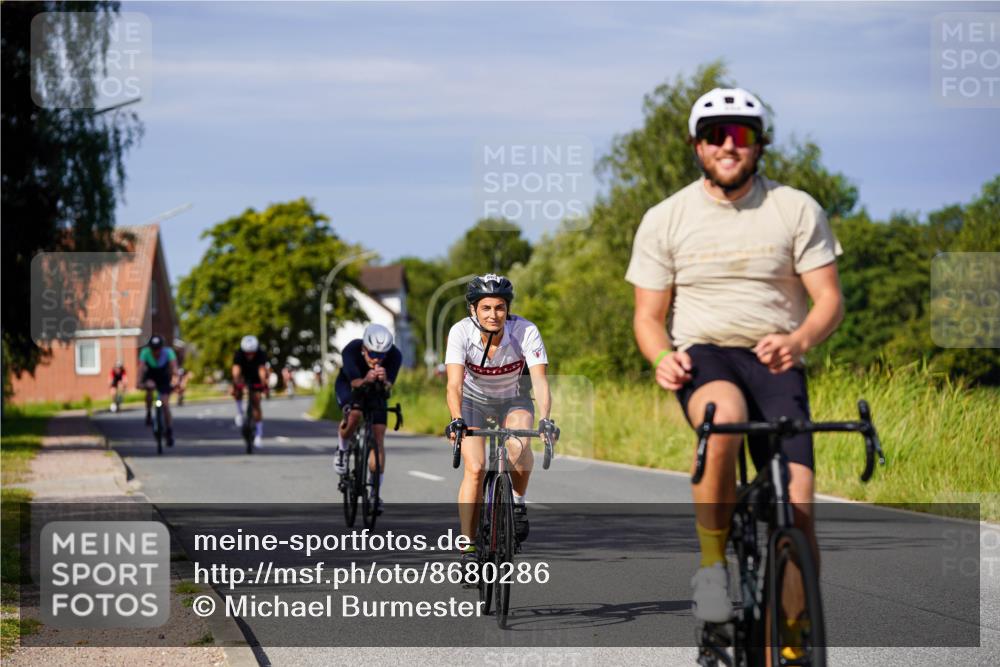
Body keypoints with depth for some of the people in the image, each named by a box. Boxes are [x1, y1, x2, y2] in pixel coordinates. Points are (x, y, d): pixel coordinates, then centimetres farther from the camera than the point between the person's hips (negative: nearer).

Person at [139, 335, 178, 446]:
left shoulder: (168, 352, -27)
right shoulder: (145, 352, -27)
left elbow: (173, 366, -37)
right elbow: (141, 367, -36)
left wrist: (175, 380, -54)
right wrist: (139, 382, -50)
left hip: (164, 379, -1)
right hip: (151, 376, 1)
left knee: (165, 403, -13)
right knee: (149, 387, -33)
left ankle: (169, 431, -1)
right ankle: (149, 414, -13)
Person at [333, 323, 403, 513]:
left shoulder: (395, 355, -31)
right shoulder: (351, 350, -35)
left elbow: (388, 386, -41)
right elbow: (355, 382, -43)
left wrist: (383, 381, -64)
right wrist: (365, 381, -65)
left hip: (376, 390, 2)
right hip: (348, 386, -2)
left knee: (378, 439, -9)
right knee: (354, 415, -34)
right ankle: (342, 449, -2)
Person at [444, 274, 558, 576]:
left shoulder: (525, 332, -27)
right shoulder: (461, 332, -26)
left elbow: (540, 380, -33)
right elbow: (454, 383, -34)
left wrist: (545, 418, -50)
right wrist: (456, 419, -52)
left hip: (513, 400, 0)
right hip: (474, 401, 0)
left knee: (518, 444, -32)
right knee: (475, 469, -19)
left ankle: (519, 502, -5)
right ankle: (468, 547, -10)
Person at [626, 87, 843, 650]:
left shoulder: (797, 210, 3)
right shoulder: (665, 220, 4)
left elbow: (830, 298, -1)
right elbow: (648, 316, 6)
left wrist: (799, 339, -23)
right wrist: (662, 357, -17)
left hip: (774, 364, 1)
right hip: (702, 358, -1)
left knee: (797, 508, -17)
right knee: (726, 414, -38)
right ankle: (712, 565, -21)